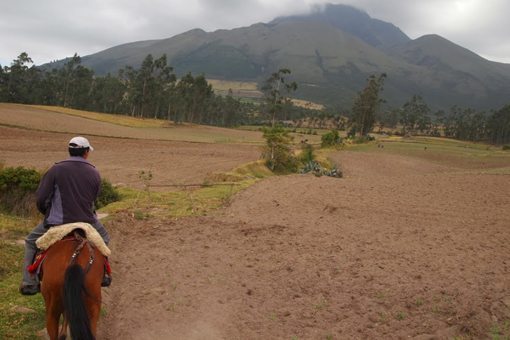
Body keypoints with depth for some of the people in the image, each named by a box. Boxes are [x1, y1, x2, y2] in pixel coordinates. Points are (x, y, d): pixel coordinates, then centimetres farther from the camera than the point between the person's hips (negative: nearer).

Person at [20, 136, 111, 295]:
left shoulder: (56, 170, -9)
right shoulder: (94, 173, 0)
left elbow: (41, 198, -8)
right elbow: (93, 199, 7)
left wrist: (47, 213, 12)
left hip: (58, 222, -2)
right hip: (87, 221, 2)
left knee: (31, 242, 22)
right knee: (103, 238, 32)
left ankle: (30, 283, 15)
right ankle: (102, 274, 31)